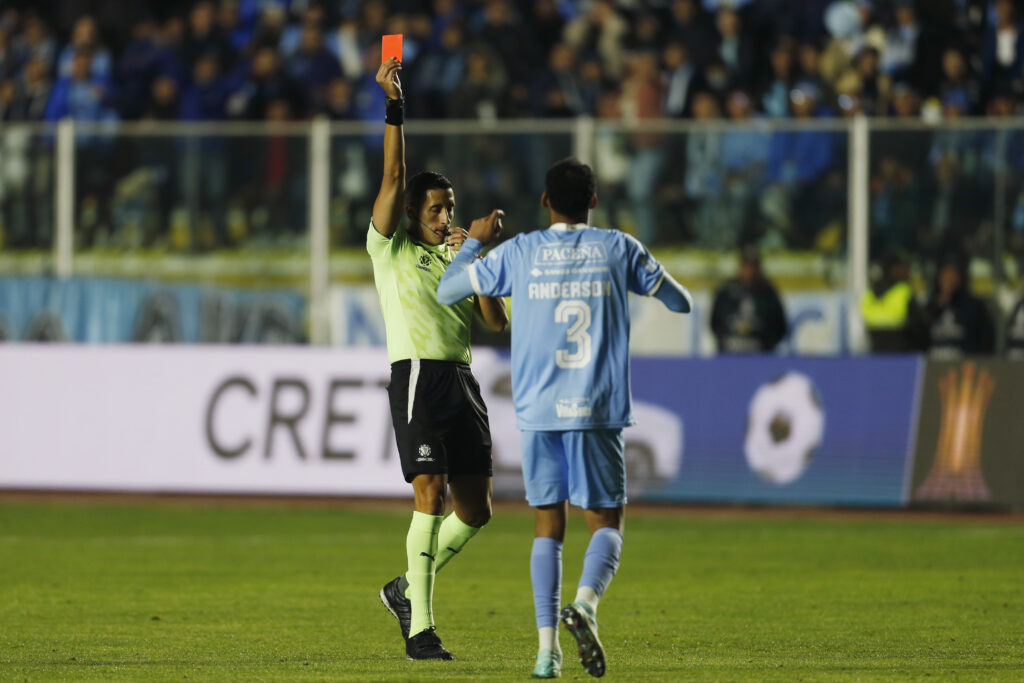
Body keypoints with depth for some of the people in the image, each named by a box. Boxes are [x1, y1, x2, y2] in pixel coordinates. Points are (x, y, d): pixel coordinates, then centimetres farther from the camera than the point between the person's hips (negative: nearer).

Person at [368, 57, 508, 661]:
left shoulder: (458, 257, 19)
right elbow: (395, 177, -7)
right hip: (417, 377, -6)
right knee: (432, 497, -15)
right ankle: (420, 628, -13)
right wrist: (394, 107, -12)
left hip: (463, 381, 6)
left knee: (475, 509, 4)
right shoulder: (391, 246, 5)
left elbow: (497, 322, 9)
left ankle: (408, 589, 25)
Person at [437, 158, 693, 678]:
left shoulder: (517, 252, 4)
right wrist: (649, 271, 32)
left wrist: (475, 240, 29)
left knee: (548, 527, 10)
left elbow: (446, 292, 14)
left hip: (538, 412, 1)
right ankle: (586, 602, -24)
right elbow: (681, 302, 13)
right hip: (599, 411, -1)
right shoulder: (619, 249, 3)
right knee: (606, 524, 6)